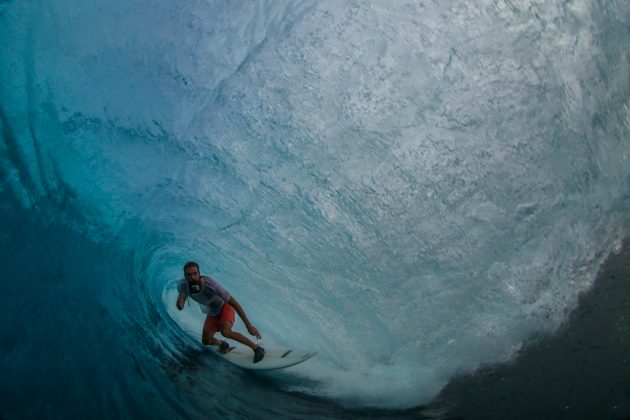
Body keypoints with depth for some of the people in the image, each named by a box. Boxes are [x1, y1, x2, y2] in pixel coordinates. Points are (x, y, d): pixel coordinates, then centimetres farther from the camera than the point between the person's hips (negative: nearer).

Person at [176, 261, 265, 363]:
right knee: (206, 341, 0)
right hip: (212, 312, 6)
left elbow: (234, 303, -33)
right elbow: (180, 306, -10)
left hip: (225, 306, -5)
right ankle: (222, 344, 37)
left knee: (225, 332, -30)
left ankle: (257, 348, -14)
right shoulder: (182, 285, -26)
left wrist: (248, 325, -32)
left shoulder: (211, 285, -40)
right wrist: (180, 304, -38)